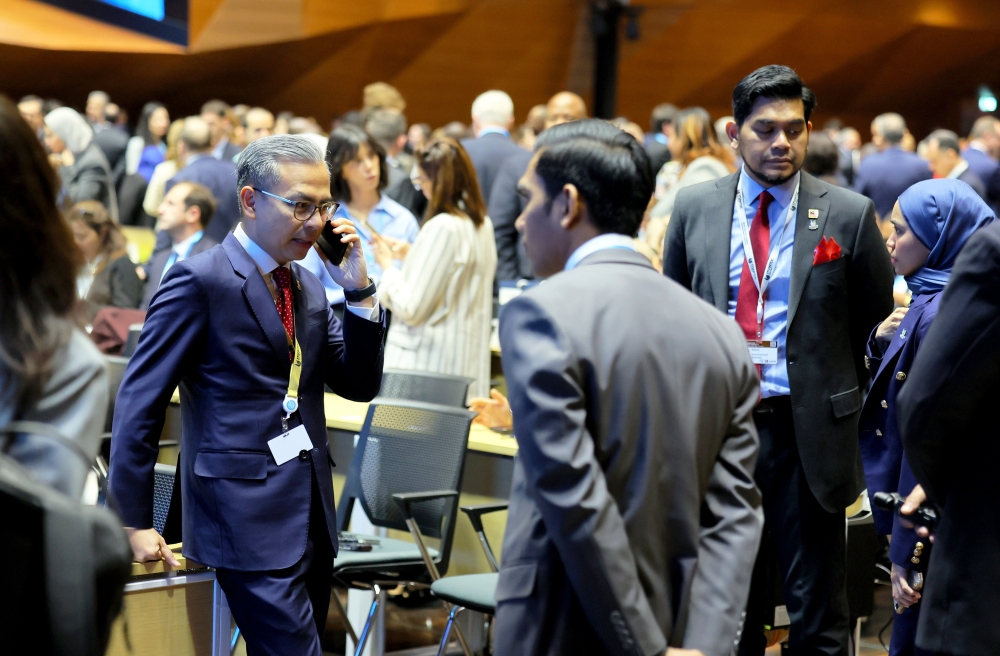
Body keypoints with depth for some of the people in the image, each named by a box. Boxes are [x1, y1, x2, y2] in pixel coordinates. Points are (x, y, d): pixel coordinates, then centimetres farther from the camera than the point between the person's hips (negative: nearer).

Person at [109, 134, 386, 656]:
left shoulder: (307, 285, 13)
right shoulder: (200, 281, -9)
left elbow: (359, 386, 12)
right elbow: (139, 401, -9)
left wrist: (359, 291, -1)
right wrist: (134, 523, -9)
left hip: (312, 515, 8)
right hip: (249, 514, -8)